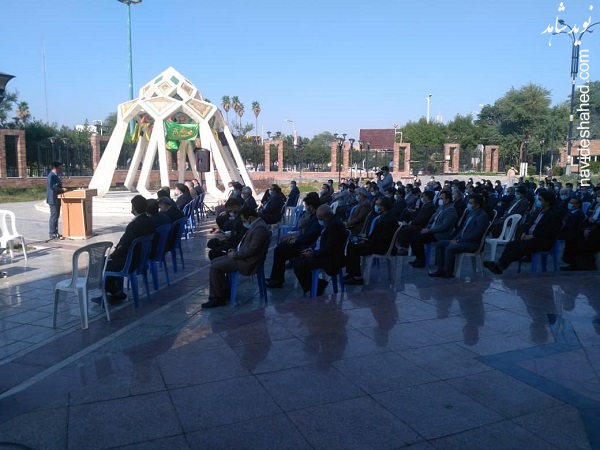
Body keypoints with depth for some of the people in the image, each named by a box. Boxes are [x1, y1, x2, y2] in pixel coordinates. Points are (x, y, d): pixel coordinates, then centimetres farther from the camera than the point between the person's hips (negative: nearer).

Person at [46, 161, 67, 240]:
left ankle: (55, 232, 21)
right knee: (54, 216, -7)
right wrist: (62, 189, -22)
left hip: (56, 199, 10)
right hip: (53, 199, -10)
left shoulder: (55, 175, 15)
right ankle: (52, 234, -2)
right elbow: (52, 187, -25)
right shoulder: (51, 176, -16)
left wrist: (62, 189, 8)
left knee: (56, 216, 14)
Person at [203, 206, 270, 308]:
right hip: (242, 256, 11)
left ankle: (219, 298, 2)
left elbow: (252, 250, -26)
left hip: (246, 262, -11)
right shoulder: (256, 225, 12)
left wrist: (235, 254, -15)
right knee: (214, 262, 12)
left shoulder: (260, 228, -22)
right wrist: (235, 250, 7)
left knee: (214, 267, -12)